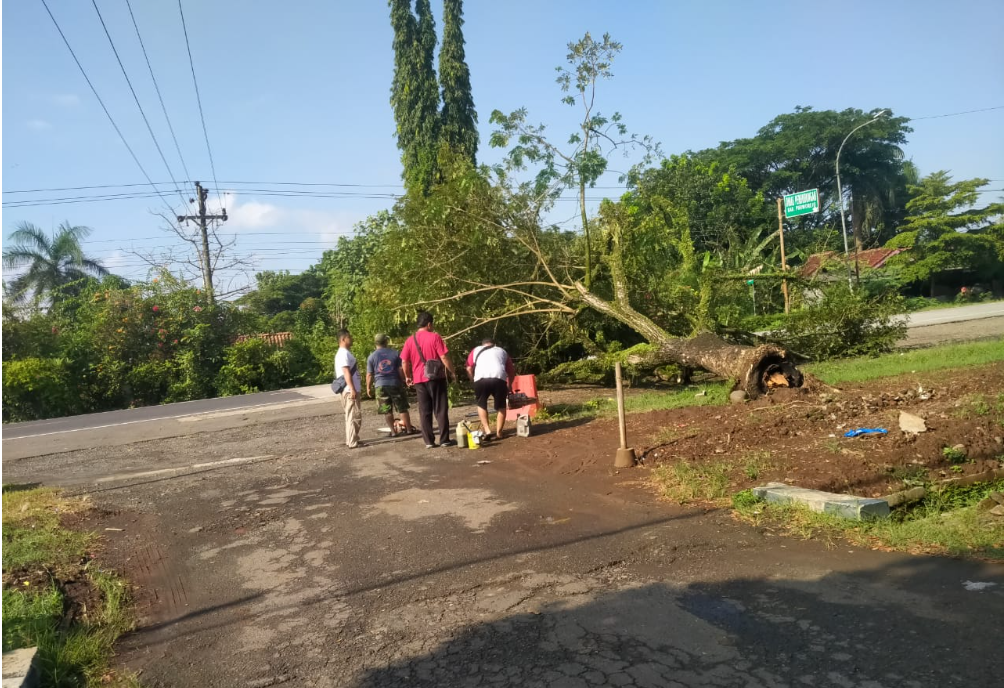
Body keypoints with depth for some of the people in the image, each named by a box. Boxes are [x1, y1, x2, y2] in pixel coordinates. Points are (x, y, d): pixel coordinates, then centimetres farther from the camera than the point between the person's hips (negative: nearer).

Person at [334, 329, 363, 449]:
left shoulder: (344, 353, 19)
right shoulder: (344, 353, -14)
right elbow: (346, 372, -22)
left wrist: (357, 387, 26)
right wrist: (352, 389, -26)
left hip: (351, 389, 11)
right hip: (350, 390, -11)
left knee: (351, 416, 15)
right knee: (354, 416, -9)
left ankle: (350, 440, 21)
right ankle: (352, 442, -8)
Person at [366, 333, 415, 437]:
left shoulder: (372, 356, 2)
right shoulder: (395, 353, 1)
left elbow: (369, 375, 1)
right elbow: (401, 370, -1)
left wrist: (368, 388, 11)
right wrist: (403, 382, 12)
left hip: (381, 386, 0)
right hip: (395, 384, 0)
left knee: (387, 411, 6)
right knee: (403, 408, 7)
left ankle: (393, 431, 7)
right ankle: (409, 429, 11)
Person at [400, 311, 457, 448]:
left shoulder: (410, 340, 5)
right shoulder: (434, 337, -6)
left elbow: (404, 361, 5)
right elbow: (444, 357, -11)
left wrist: (408, 376, 18)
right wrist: (452, 371, 0)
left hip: (419, 380, 3)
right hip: (436, 378, -3)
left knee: (424, 412, 7)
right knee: (441, 410, 3)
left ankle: (429, 441, 7)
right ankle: (444, 439, 4)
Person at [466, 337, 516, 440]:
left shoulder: (476, 350, 29)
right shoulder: (502, 351, 33)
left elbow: (469, 368, 17)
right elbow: (512, 370, 31)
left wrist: (474, 380, 29)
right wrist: (509, 384, 45)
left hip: (481, 379, 0)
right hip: (499, 378, 1)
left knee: (481, 404, 22)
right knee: (501, 406, 21)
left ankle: (487, 430, 12)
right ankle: (499, 432, 18)